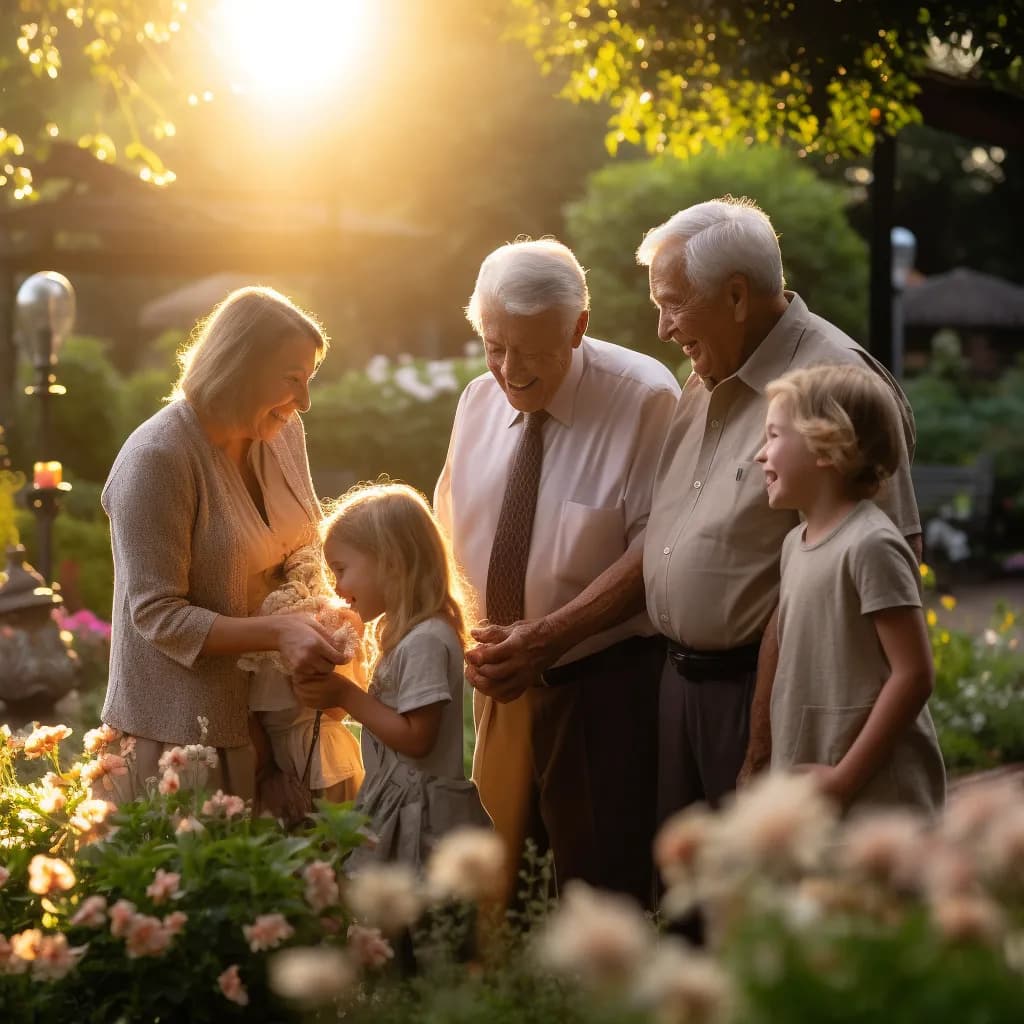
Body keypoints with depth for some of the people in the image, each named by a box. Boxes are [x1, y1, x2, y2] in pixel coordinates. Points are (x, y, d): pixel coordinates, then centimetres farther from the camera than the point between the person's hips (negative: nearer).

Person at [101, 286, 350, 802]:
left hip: (273, 704, 6)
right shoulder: (157, 459, -20)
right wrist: (277, 632, -28)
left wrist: (317, 622, -6)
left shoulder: (283, 431, 1)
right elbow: (157, 614, -20)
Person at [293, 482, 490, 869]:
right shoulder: (402, 631, 14)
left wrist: (346, 696, -15)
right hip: (396, 803, 10)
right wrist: (329, 689, 1)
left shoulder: (426, 642, -17)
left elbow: (415, 738, -20)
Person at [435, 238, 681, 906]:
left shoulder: (644, 399, -12)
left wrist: (547, 636, -22)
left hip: (607, 682, -5)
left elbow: (655, 550, -16)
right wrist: (467, 638, -7)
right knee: (493, 881, 10)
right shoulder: (480, 401, 6)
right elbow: (449, 539, 12)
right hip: (504, 681, 5)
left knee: (600, 884, -1)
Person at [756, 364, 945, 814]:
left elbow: (914, 674, -19)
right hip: (810, 789, 9)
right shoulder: (796, 543, 11)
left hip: (875, 797, -9)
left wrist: (846, 777, -17)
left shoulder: (870, 545, -16)